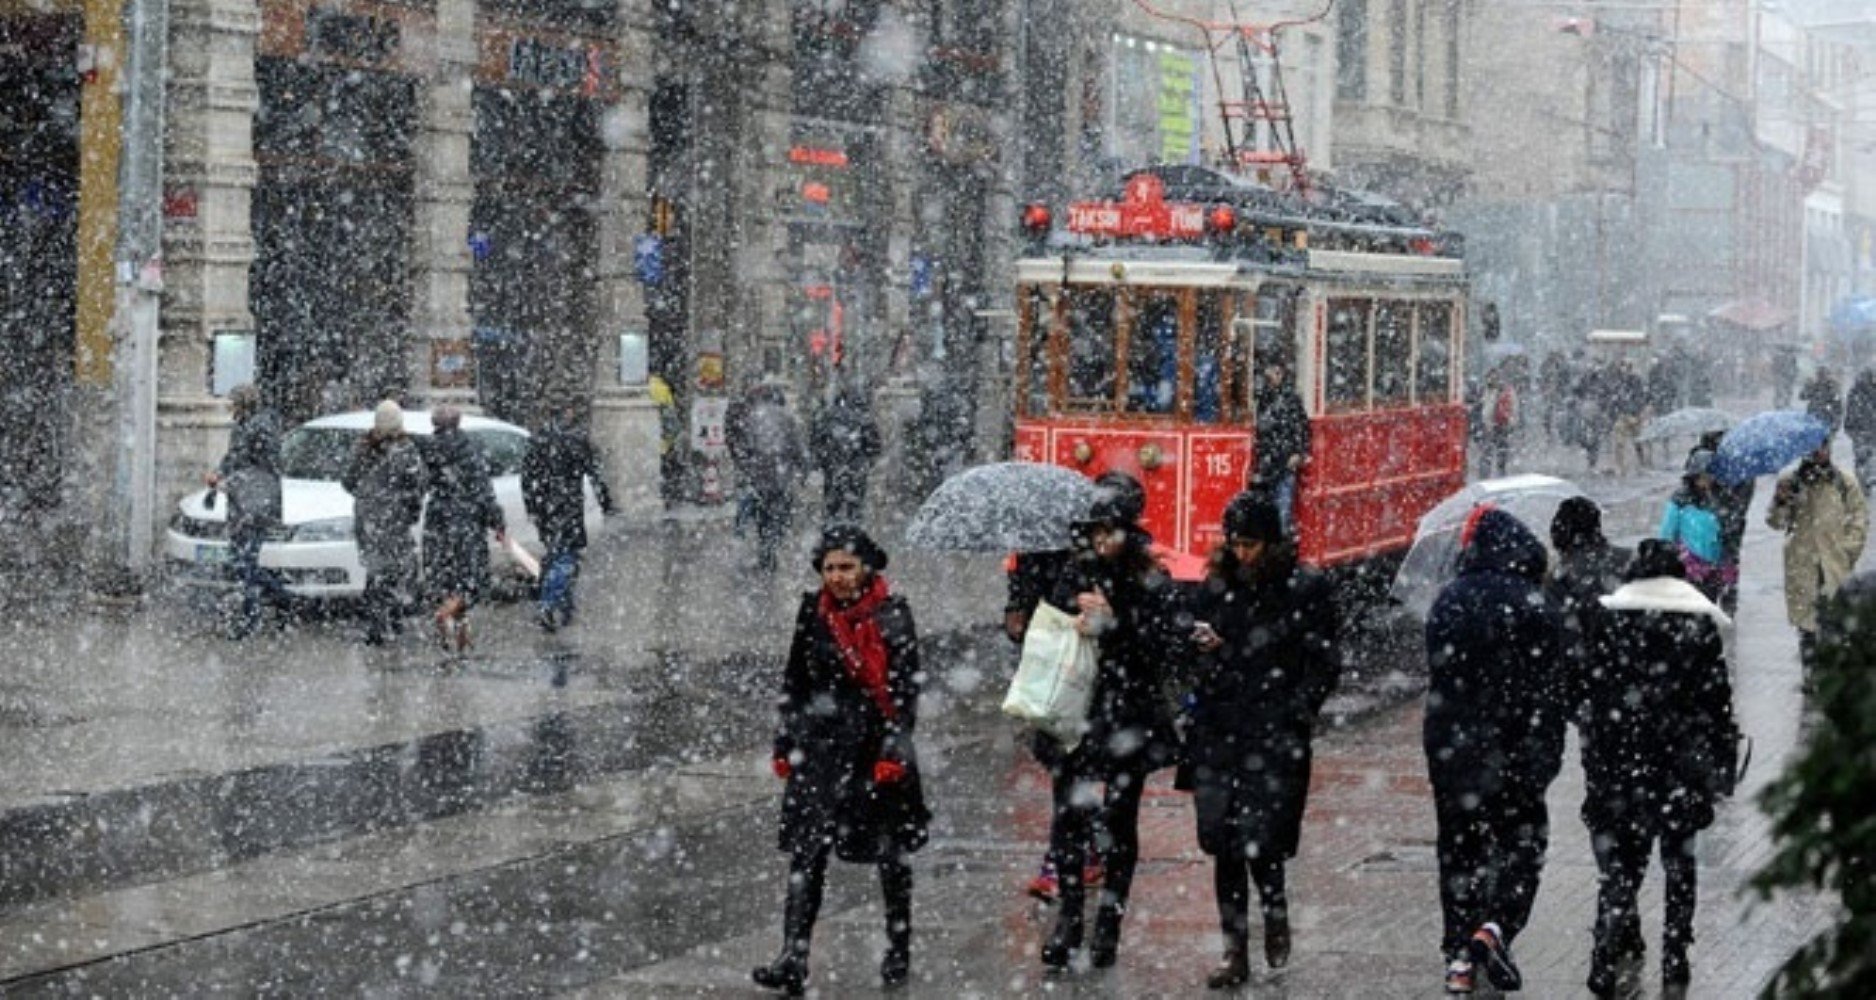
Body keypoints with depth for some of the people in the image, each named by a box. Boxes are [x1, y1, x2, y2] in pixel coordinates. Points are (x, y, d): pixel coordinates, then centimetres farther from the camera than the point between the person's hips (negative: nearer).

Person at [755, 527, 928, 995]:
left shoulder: (892, 613, -5)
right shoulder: (813, 612, 6)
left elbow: (905, 686, -7)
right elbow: (794, 681, 13)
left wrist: (894, 750, -14)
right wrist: (784, 744, 11)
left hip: (877, 746, -2)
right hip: (821, 745, 3)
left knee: (890, 852, 9)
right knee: (806, 851, -7)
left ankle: (899, 952, 25)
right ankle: (793, 960, -12)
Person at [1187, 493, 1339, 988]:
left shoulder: (1306, 590, -1)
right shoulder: (1218, 587, 11)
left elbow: (1323, 664, 0)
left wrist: (1296, 715, -9)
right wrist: (1200, 643, -3)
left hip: (1275, 737, -4)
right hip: (1219, 733, 4)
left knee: (1260, 836, -13)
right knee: (1222, 843, 2)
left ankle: (1275, 911, 17)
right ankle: (1235, 951, 11)